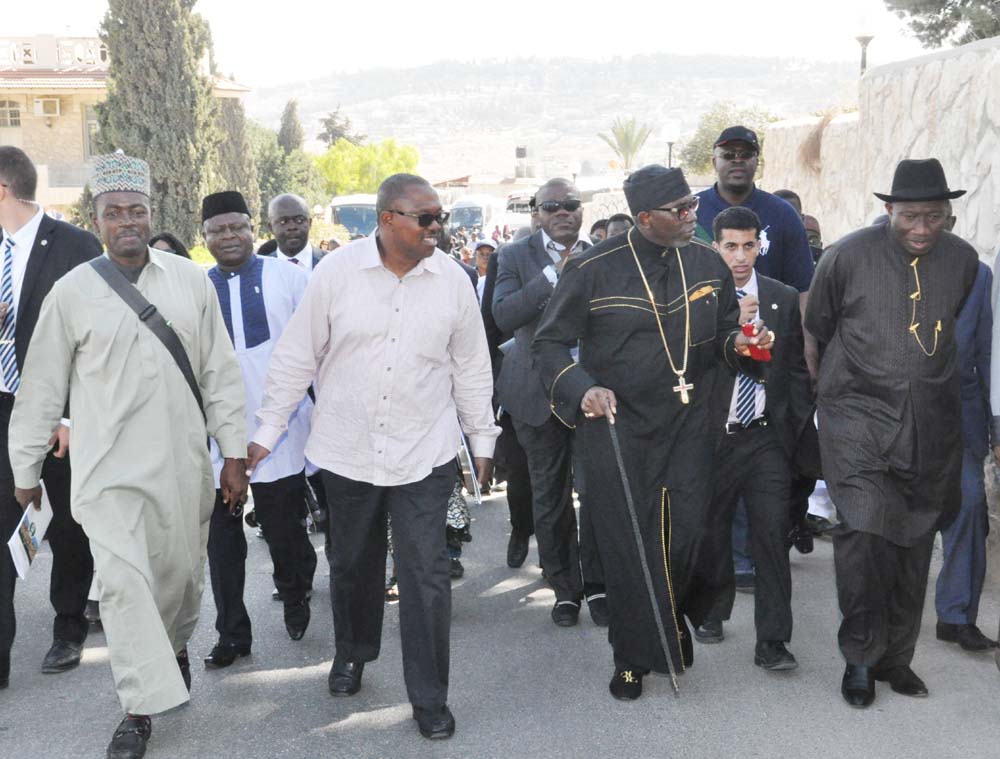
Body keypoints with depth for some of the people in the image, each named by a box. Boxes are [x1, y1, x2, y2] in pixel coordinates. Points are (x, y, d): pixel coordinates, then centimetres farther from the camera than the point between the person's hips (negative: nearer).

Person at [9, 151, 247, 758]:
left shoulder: (191, 280, 2)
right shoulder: (73, 291, -1)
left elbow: (221, 373, 5)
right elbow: (43, 386, 4)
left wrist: (234, 453, 4)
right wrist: (26, 469, 8)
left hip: (183, 463, 2)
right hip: (108, 468, -2)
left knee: (183, 572, 14)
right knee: (123, 582, -7)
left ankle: (175, 649, 45)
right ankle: (141, 708, 7)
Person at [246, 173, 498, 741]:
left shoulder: (453, 279, -4)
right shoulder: (337, 271, -8)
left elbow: (471, 369, 6)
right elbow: (298, 357, -2)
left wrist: (483, 440, 10)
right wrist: (267, 434, 0)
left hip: (424, 454, 0)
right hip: (347, 452, 0)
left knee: (427, 574, -1)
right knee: (352, 563, 17)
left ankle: (430, 697, 14)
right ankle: (352, 652, 43)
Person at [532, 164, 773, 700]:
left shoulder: (707, 264, 4)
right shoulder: (593, 270, -10)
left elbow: (722, 332, 18)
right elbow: (548, 343, -5)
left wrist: (738, 344, -6)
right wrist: (583, 389, -22)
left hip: (690, 425, 3)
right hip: (616, 428, -3)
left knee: (686, 535, 3)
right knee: (626, 545, 3)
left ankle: (672, 617, 36)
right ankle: (634, 656, 23)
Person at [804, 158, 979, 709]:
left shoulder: (962, 260, 1)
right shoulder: (847, 255, -9)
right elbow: (817, 327, 6)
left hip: (931, 425, 4)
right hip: (859, 415, -3)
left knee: (914, 541, 9)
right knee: (863, 532, -13)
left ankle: (895, 657, 25)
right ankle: (860, 658, 5)